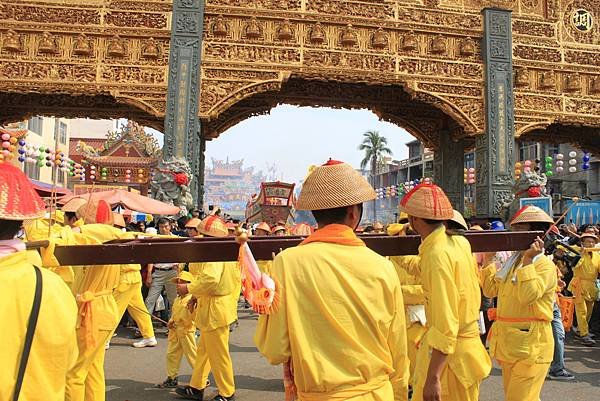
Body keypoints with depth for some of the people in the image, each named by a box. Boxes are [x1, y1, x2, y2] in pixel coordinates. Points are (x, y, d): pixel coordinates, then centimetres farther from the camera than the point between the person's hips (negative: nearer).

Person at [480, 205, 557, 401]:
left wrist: (528, 260, -23)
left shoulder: (545, 265, -12)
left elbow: (528, 295, -26)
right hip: (509, 342, 8)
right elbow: (490, 290, 11)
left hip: (530, 343, -8)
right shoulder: (512, 262, 12)